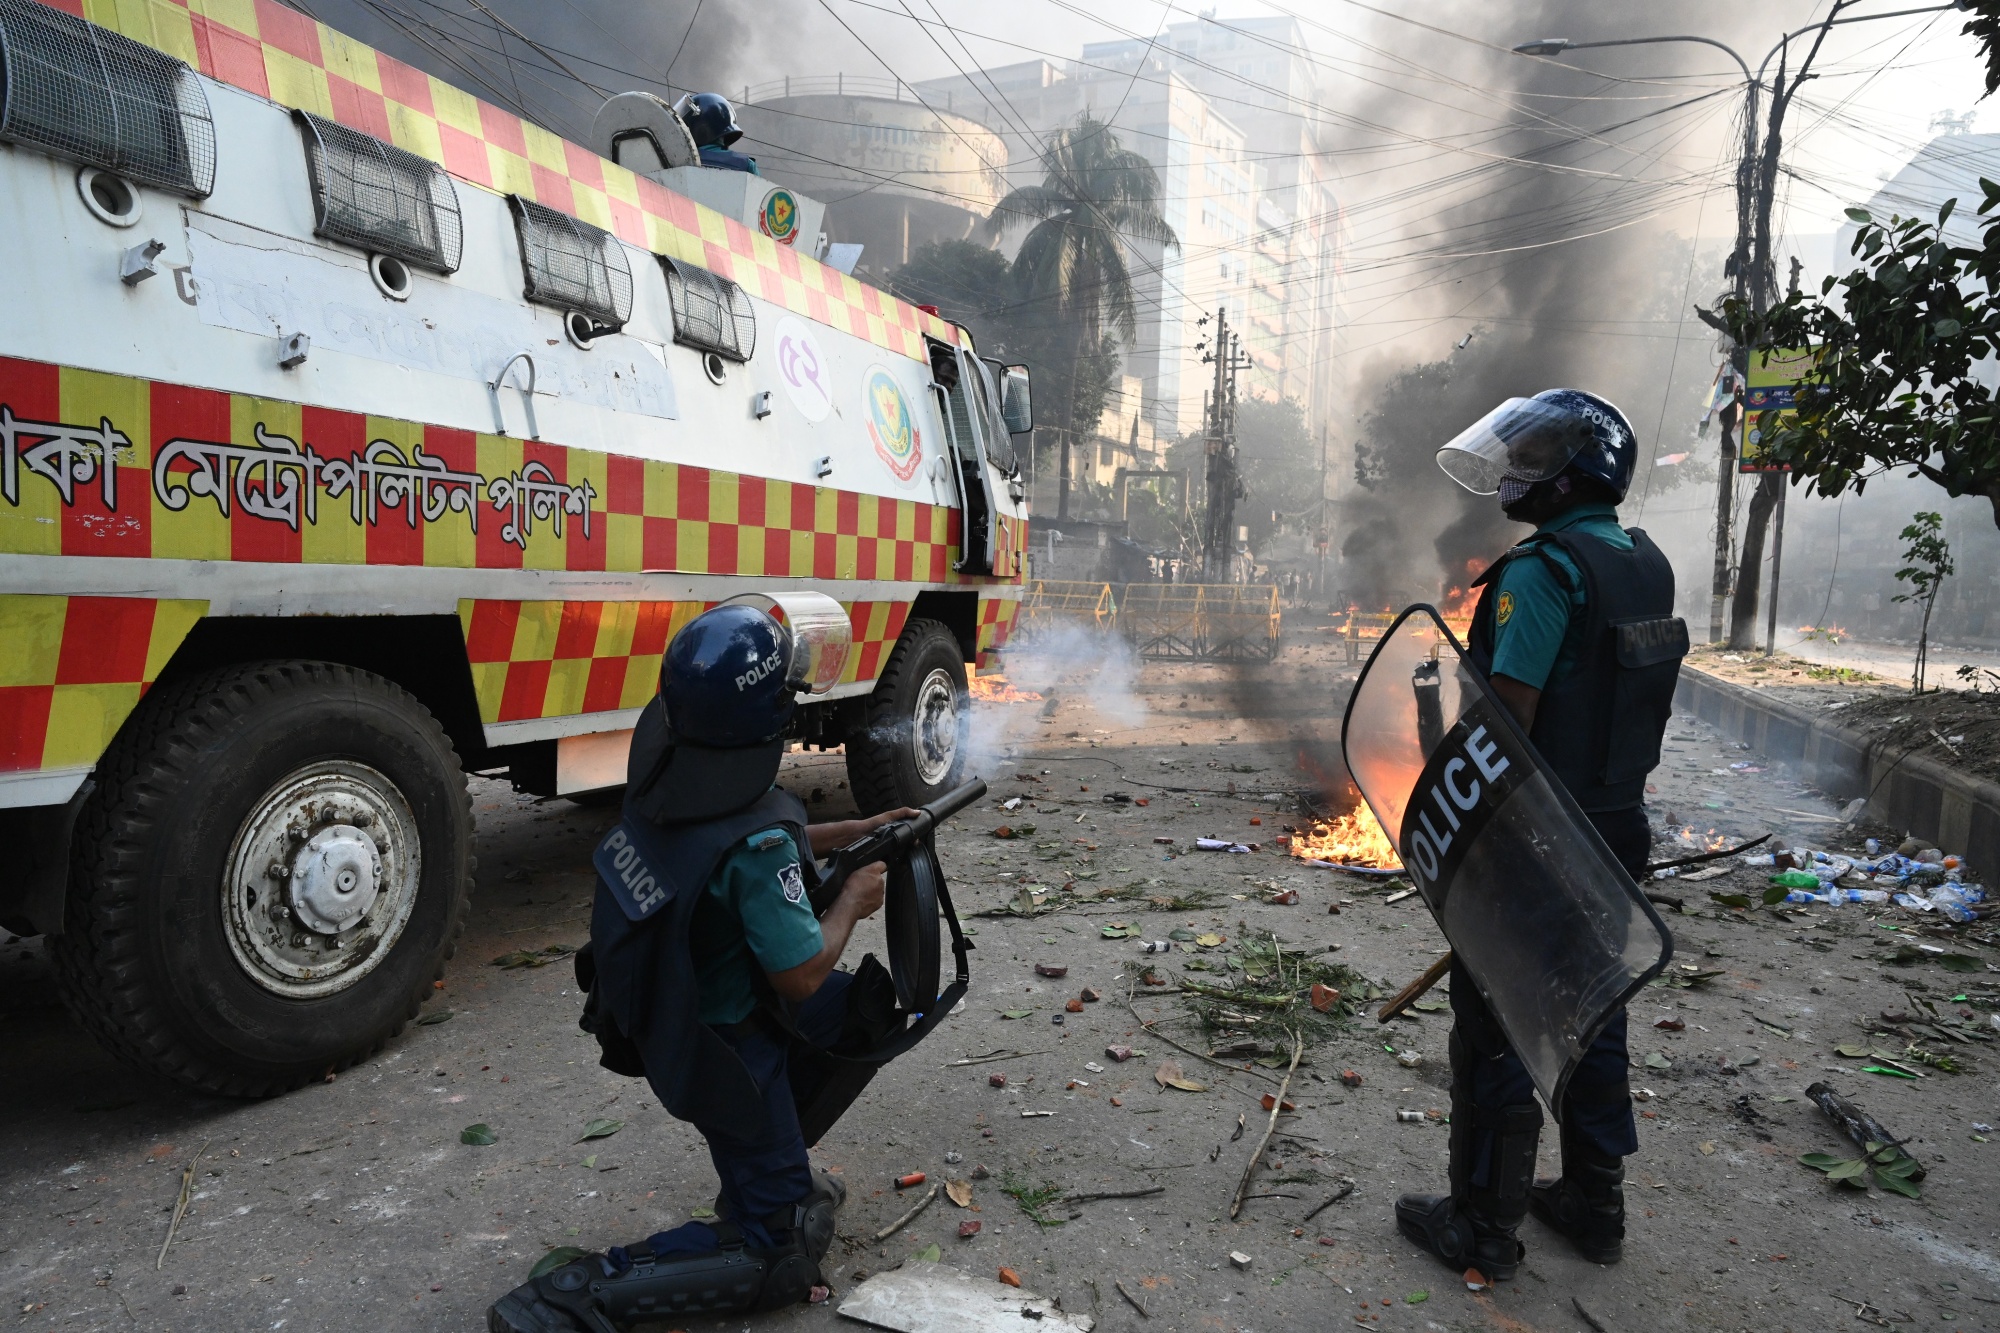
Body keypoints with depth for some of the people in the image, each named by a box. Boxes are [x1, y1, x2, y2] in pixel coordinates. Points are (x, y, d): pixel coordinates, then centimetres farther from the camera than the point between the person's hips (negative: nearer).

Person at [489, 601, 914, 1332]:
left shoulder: (666, 781, -10)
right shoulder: (754, 841, -35)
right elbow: (802, 975, -25)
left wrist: (859, 831, 11)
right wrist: (852, 899, -8)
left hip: (670, 1016, 8)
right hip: (725, 1052, -8)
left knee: (868, 1008, 23)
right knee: (778, 1256, 7)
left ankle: (775, 1168, 33)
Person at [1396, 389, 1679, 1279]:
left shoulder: (1543, 572, -20)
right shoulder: (1648, 567, 8)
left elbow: (1508, 717, -23)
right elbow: (1648, 706, 16)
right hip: (1616, 836, 9)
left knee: (1494, 1029, 4)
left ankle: (1484, 1224, 16)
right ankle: (1594, 1205, 33)